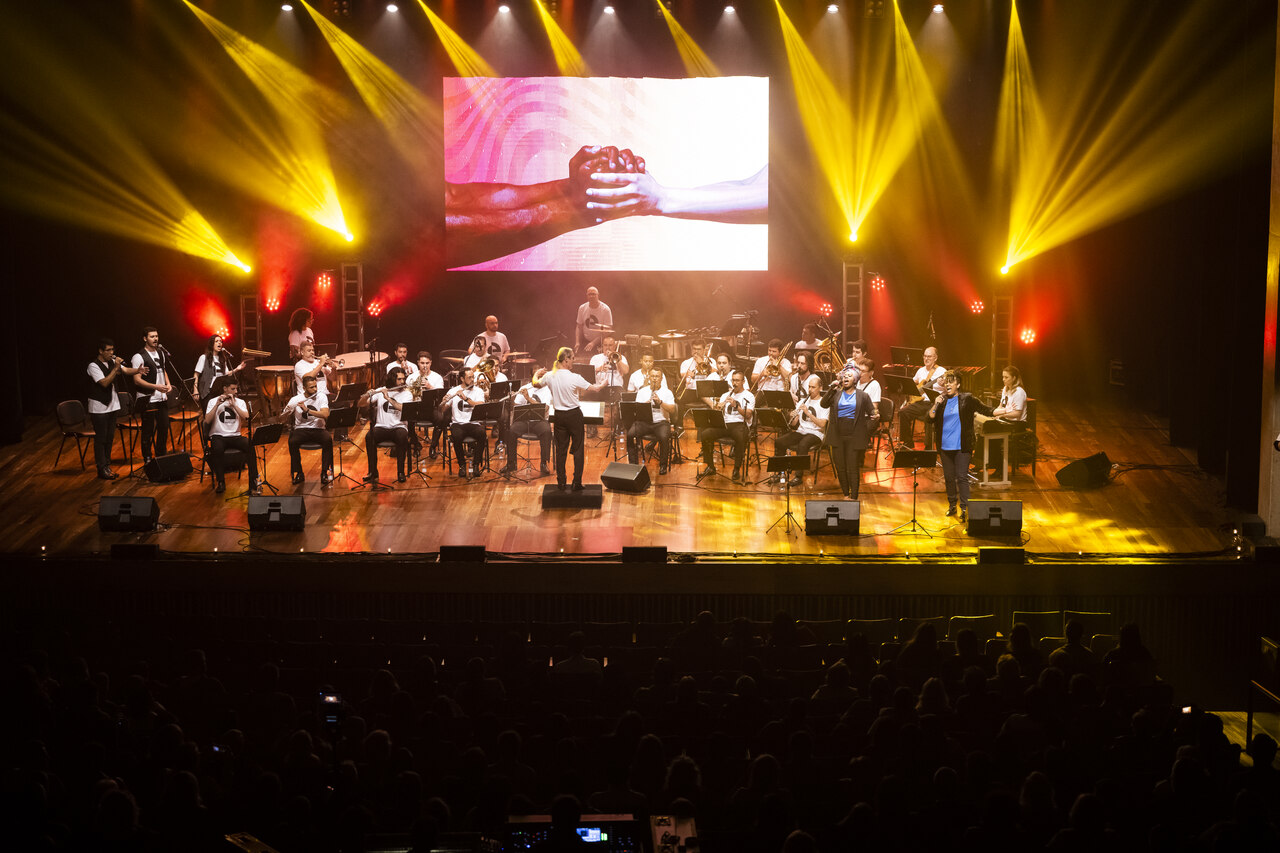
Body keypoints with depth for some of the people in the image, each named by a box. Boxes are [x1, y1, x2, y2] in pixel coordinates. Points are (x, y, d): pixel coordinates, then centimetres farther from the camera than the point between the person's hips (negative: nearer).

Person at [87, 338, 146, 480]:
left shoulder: (112, 362, 7)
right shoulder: (93, 366, -15)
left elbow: (126, 370, -1)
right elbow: (105, 383, -24)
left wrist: (137, 370, -21)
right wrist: (116, 368, -26)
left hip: (112, 405, 7)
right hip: (99, 408, -7)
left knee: (110, 437, 12)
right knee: (100, 439, -2)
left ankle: (107, 466, 21)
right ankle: (102, 469, 3)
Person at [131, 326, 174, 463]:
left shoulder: (161, 353, 11)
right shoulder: (139, 356, -12)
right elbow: (137, 380, -17)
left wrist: (168, 384, 5)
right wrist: (156, 387, -27)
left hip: (162, 398, 7)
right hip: (148, 400, -7)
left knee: (164, 427, 11)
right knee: (148, 431, 2)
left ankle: (161, 457, 26)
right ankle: (147, 460, 12)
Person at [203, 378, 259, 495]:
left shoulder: (240, 402, 11)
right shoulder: (213, 401, 5)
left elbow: (246, 418, -8)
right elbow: (207, 420, -10)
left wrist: (233, 405, -14)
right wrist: (217, 405, -17)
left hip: (235, 435, 2)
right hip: (218, 436, -2)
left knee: (250, 445, -30)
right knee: (217, 449, -37)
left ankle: (254, 483, -26)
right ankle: (220, 481, -20)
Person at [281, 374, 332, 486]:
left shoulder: (322, 396, -2)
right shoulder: (295, 399, -1)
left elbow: (325, 414, -17)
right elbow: (281, 417, -1)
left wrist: (307, 410, -26)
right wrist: (283, 411, -26)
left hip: (318, 429, 0)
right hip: (301, 429, 0)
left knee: (328, 440, -33)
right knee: (292, 442, -32)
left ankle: (325, 472, -21)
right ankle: (299, 473, -15)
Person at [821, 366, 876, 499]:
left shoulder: (863, 396, 5)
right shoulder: (836, 394, 9)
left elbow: (871, 412, 6)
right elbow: (824, 404, -4)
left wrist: (874, 417, -16)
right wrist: (831, 389, -13)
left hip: (854, 437, -3)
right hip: (838, 437, 3)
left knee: (853, 468, -3)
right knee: (840, 467, 8)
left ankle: (853, 497, 6)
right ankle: (845, 495, 22)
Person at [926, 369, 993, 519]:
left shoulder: (967, 399, -1)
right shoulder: (940, 400, 7)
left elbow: (985, 410, 1)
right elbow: (929, 419, 1)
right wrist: (936, 405, -14)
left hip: (962, 447, -3)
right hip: (945, 446, 4)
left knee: (962, 477, -7)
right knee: (949, 477, 11)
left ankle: (964, 508, -4)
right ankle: (952, 505, 24)